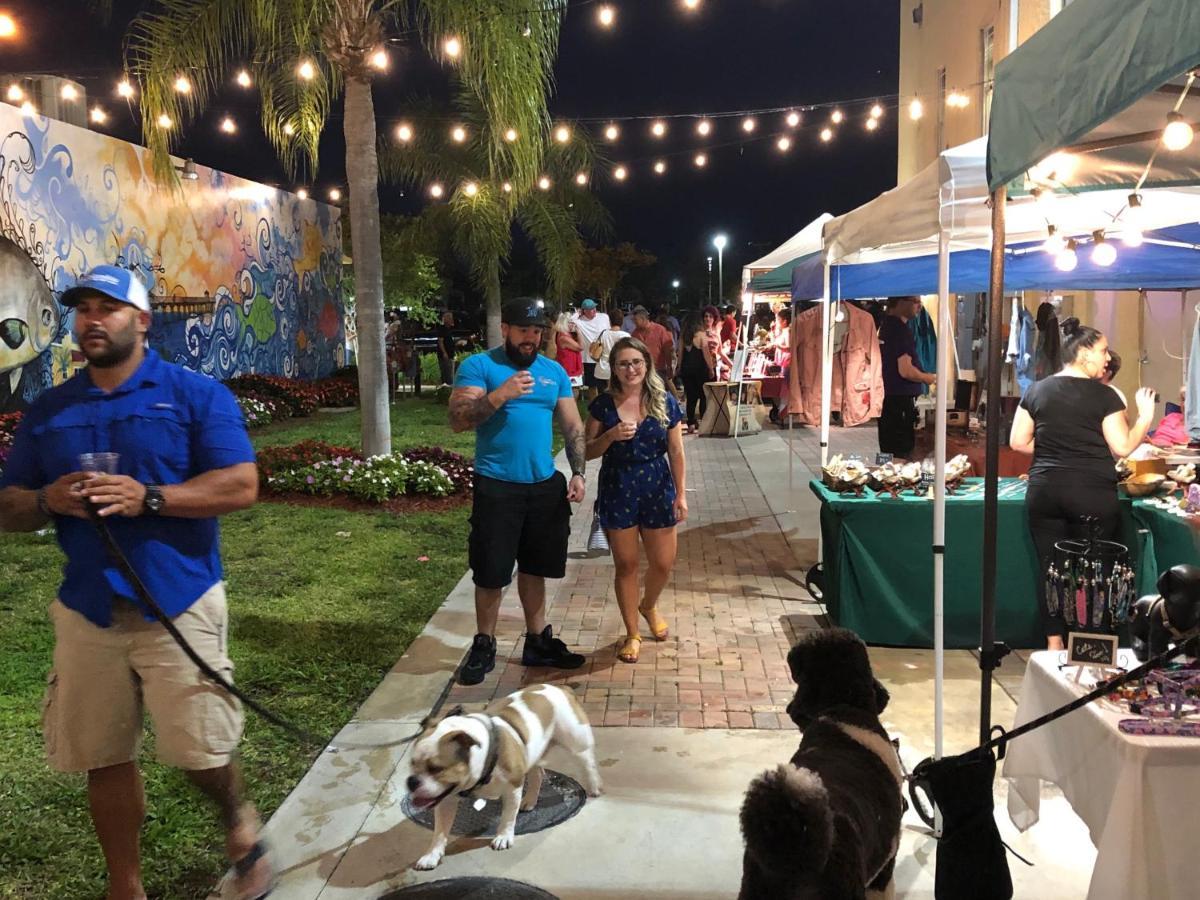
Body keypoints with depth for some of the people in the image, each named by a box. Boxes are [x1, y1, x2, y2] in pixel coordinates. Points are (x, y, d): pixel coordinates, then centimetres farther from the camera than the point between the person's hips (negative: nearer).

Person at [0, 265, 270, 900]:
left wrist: (147, 497, -22)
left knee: (199, 751, -1)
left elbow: (240, 487, -11)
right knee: (103, 758, 11)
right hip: (86, 610, 4)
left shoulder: (196, 394, -2)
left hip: (179, 604, -4)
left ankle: (238, 818, 33)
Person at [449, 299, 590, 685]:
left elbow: (573, 427, 10)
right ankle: (484, 646, 19)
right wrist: (500, 395, -24)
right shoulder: (479, 366, -5)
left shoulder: (554, 371, 9)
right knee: (491, 571, 2)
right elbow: (458, 420, -14)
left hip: (546, 485, 4)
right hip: (497, 486, -4)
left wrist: (578, 472, -1)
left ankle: (538, 641, 27)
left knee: (534, 567, 15)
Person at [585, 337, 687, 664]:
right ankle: (632, 634, 22)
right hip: (617, 491, -1)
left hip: (657, 489, 1)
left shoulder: (665, 403, -1)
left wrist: (681, 494, -1)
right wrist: (611, 435, -18)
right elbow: (588, 451, 1)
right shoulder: (603, 405, -2)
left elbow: (676, 452, 2)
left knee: (663, 563, 8)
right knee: (625, 564, 6)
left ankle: (649, 606, 41)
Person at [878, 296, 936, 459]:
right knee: (900, 453, -5)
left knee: (888, 451, 15)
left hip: (886, 397, 10)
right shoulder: (901, 329, -16)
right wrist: (927, 378, -4)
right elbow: (905, 370, -22)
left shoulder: (886, 325, 14)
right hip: (900, 399, -10)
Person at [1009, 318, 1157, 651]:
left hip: (1044, 491, 4)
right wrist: (1146, 417, 7)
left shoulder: (1036, 390, 5)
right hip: (1092, 495, -3)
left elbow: (1018, 441, 7)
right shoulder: (1103, 395, -6)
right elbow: (1123, 447, -6)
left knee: (1050, 568, 8)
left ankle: (1054, 644, 13)